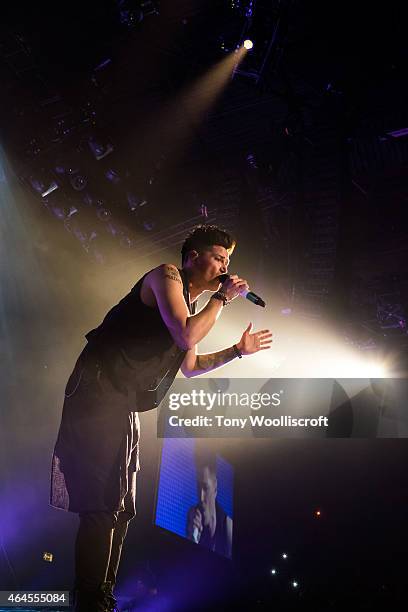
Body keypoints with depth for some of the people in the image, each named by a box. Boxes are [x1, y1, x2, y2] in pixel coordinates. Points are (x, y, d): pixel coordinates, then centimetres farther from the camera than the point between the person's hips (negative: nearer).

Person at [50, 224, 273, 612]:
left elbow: (189, 366, 30)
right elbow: (187, 336, -18)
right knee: (104, 505, -14)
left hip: (122, 406, 10)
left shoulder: (190, 304, 23)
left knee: (118, 508, 12)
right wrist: (223, 297, -6)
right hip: (98, 393, -10)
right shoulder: (167, 276, -4)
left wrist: (239, 350, 26)